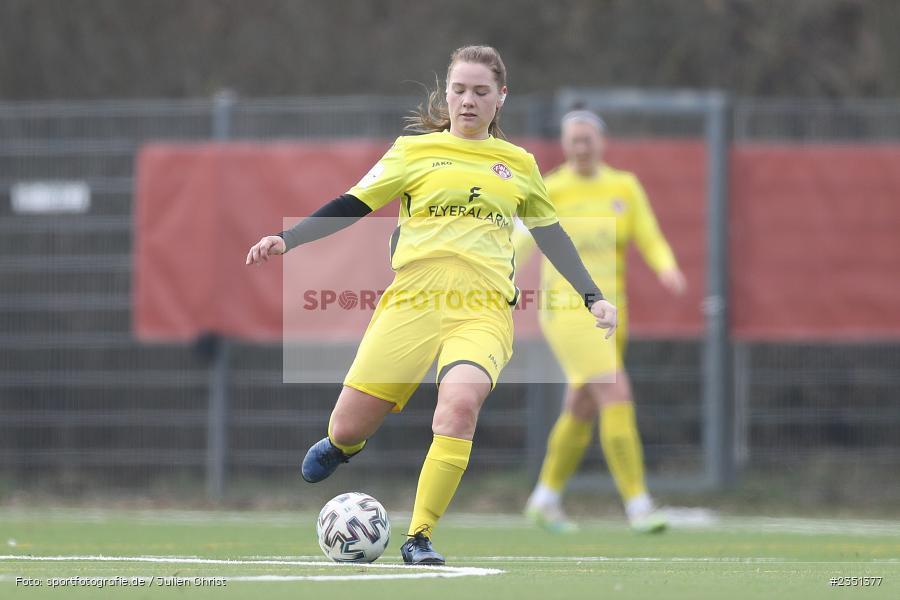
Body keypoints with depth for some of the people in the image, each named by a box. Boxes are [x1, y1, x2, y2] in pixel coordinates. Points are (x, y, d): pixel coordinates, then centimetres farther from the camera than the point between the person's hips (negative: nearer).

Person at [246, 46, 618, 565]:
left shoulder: (518, 165, 17)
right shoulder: (415, 151, 11)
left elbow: (551, 234, 26)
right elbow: (352, 206, 8)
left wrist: (593, 298, 20)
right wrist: (287, 240, -2)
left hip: (482, 311, 0)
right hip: (411, 302, 0)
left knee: (461, 403, -31)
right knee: (347, 428, -5)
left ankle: (419, 538, -21)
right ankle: (345, 443, 37)